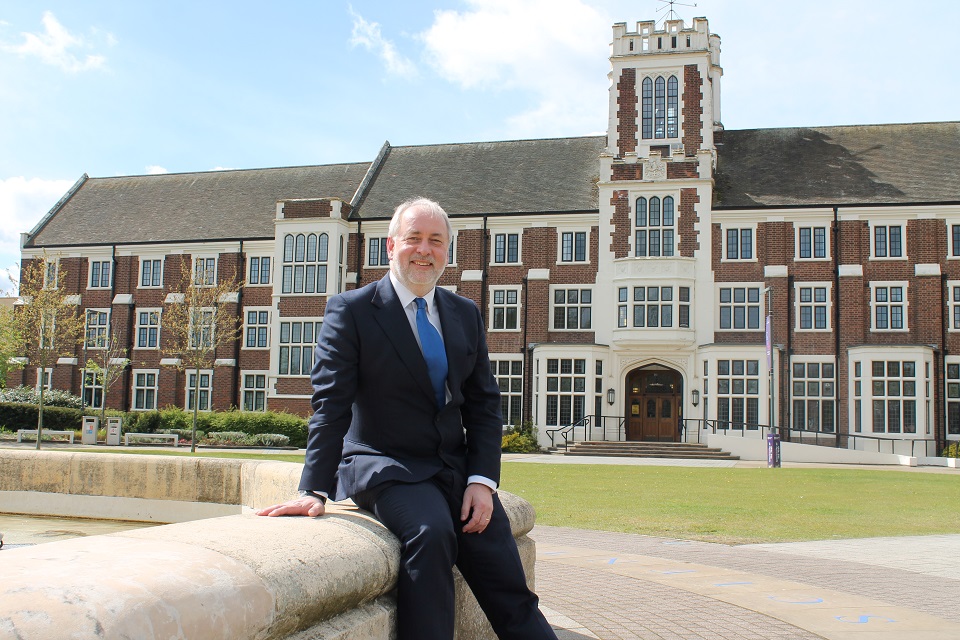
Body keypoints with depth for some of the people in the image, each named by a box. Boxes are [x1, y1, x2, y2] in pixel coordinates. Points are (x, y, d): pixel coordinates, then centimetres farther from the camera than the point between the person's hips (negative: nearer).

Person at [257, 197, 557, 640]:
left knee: (512, 597, -2)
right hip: (385, 467, -5)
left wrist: (482, 480, -5)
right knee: (430, 531, -35)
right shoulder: (350, 311, -4)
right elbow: (331, 404, -11)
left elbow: (483, 403, 9)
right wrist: (315, 490, -20)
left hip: (458, 470, 5)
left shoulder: (466, 315, 10)